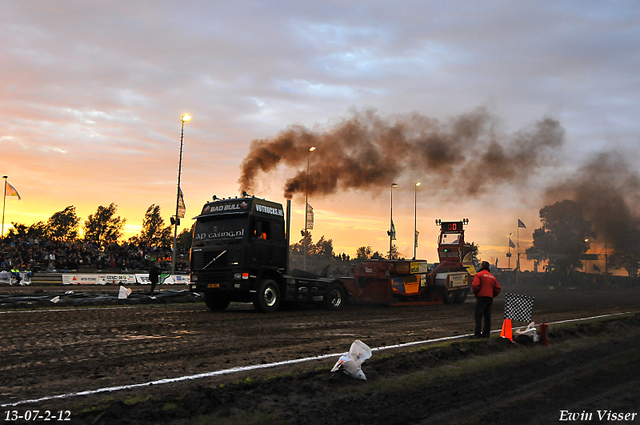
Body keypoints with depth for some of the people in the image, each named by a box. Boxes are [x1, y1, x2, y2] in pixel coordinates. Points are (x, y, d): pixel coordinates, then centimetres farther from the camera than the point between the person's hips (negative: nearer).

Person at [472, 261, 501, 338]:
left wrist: (476, 294, 1)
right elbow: (498, 288, 13)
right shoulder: (492, 276, 17)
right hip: (490, 298, 7)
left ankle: (478, 334, -13)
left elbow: (475, 286, -15)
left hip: (481, 298, -7)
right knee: (487, 317, 12)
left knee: (478, 316, -7)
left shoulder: (479, 274, -3)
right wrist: (492, 295, 15)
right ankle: (486, 333, 14)